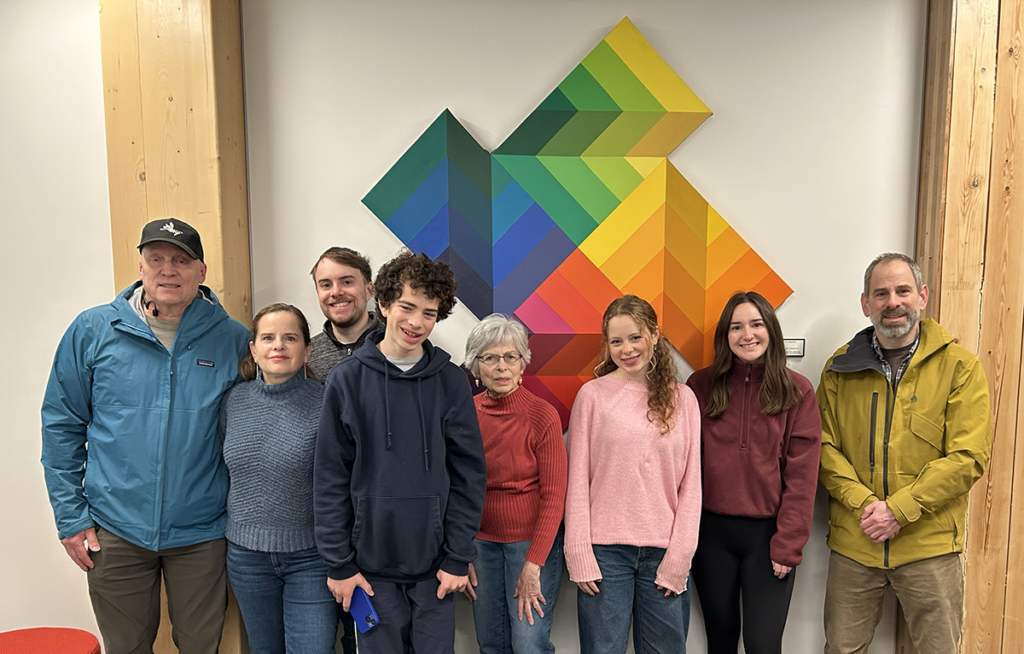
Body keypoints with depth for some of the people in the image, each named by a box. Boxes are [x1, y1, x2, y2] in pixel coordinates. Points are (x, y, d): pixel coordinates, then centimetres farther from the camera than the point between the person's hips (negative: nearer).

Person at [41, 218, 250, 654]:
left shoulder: (233, 340, -5)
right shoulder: (94, 330, -4)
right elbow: (62, 425, 2)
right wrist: (70, 516, -1)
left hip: (201, 532, 0)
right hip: (115, 531, 1)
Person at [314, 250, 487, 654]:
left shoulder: (450, 381, -2)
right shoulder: (346, 380, -4)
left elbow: (469, 473, -1)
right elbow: (330, 479, -2)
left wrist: (458, 558, -3)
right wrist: (339, 563, -3)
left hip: (435, 566, 1)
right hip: (372, 563, 0)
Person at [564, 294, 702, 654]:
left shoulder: (682, 398, 5)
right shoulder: (593, 394, -2)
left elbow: (691, 484, 5)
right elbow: (577, 481, -2)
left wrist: (679, 557, -1)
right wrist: (580, 556, -6)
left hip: (664, 552, 2)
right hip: (605, 551, -2)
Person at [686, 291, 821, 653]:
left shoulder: (797, 390, -3)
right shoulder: (701, 385, 0)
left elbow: (802, 474, -5)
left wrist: (788, 543, -8)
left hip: (768, 534, -1)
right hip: (713, 531, 2)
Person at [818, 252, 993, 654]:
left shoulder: (960, 367, -3)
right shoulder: (841, 367, 3)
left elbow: (967, 458, -9)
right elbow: (824, 447, 1)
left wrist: (898, 510, -15)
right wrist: (864, 503, -13)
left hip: (930, 545, -1)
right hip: (852, 543, 2)